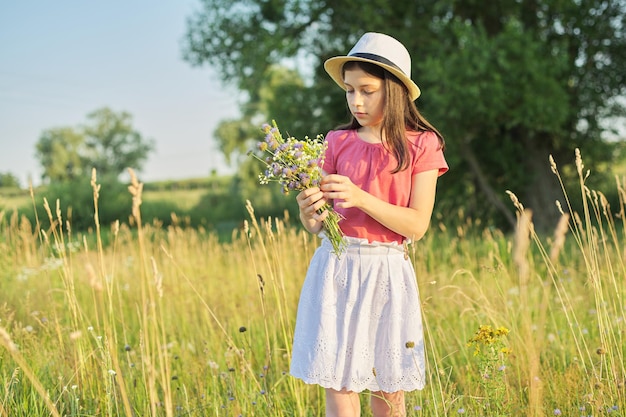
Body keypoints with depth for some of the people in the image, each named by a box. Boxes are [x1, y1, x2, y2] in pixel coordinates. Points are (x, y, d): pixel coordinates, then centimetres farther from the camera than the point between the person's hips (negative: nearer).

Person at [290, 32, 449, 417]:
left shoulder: (421, 146, 0)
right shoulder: (338, 142, 5)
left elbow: (417, 225, -9)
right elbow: (318, 226, 6)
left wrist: (361, 198, -21)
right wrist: (309, 212, -18)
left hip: (388, 271, -1)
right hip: (338, 267, 1)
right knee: (338, 385, 0)